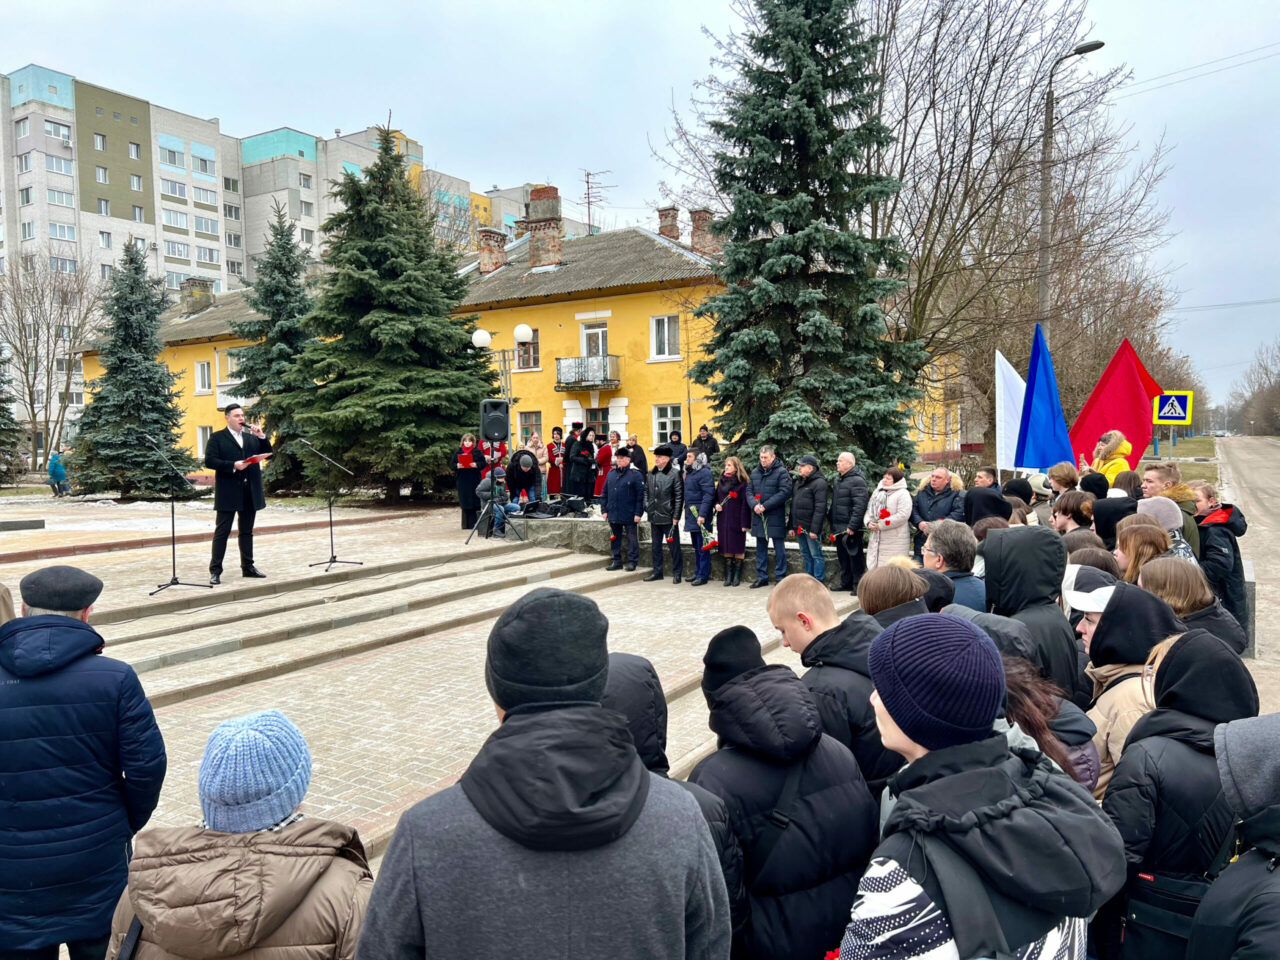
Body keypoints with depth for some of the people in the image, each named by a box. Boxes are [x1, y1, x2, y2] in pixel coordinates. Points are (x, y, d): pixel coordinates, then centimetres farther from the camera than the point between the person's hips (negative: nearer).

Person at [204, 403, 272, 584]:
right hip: (228, 493, -5)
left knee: (247, 531, 12)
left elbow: (267, 453, 8)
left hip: (250, 493, 5)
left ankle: (247, 566, 20)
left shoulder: (252, 438, 16)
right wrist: (233, 466, -19)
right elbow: (209, 461, -9)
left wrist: (262, 436, -5)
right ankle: (215, 571, 1)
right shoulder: (217, 438, 1)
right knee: (222, 532, -2)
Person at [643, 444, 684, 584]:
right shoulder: (650, 474, 8)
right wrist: (647, 505, 5)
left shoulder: (675, 474, -9)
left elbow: (679, 497, -10)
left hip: (669, 518, -6)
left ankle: (677, 573, 13)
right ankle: (657, 572, 25)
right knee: (655, 546, 14)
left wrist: (676, 517, -12)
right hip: (654, 517, 6)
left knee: (674, 546, 3)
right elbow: (646, 491, 19)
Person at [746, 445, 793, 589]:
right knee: (761, 548, 12)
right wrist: (754, 505, -9)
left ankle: (780, 577, 11)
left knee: (779, 548, 3)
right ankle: (761, 577, 20)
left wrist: (765, 506, -18)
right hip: (758, 517, 6)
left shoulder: (781, 472, -6)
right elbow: (749, 491, 12)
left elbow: (785, 492, -15)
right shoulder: (755, 472, 12)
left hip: (775, 517, -5)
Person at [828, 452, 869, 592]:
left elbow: (860, 506, -21)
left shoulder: (857, 480, -14)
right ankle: (846, 583, 27)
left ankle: (858, 585, 5)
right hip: (839, 528, 9)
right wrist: (833, 525, 18)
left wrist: (852, 526, -24)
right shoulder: (839, 479, 16)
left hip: (851, 529, -9)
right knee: (842, 557, 16)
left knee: (855, 557, -2)